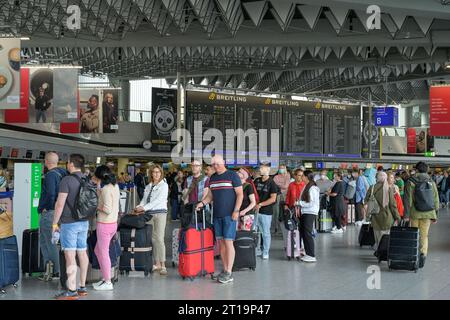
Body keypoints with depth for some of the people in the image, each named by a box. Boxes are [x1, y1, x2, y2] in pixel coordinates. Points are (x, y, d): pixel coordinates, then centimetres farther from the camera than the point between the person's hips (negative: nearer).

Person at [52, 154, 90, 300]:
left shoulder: (67, 180, -14)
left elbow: (60, 203, -16)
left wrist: (55, 223, -8)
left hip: (69, 223, -8)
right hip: (84, 222, 8)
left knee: (70, 256, -7)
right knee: (82, 253, 11)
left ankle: (72, 291, -7)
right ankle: (82, 287, 18)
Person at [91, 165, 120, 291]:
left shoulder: (106, 189, -19)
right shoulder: (115, 185, 7)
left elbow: (107, 209, -23)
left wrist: (97, 206, -7)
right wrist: (98, 184, 12)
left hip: (104, 224, -9)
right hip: (113, 223, 9)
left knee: (103, 253, 2)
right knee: (98, 250, 20)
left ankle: (108, 282, 10)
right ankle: (105, 278, 25)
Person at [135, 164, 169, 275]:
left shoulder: (164, 185, 1)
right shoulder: (148, 186, 18)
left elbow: (158, 200, -9)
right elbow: (144, 199, 15)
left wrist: (144, 208, -15)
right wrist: (139, 207, -6)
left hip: (160, 213, -5)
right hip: (149, 214, 5)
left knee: (159, 239, -10)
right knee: (152, 239, 2)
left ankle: (163, 265, -10)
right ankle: (156, 264, 7)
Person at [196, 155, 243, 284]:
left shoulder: (232, 175, -4)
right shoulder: (212, 178, 15)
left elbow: (240, 194, -6)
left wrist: (236, 210, -14)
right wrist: (202, 202, 1)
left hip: (229, 215, -6)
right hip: (217, 215, 7)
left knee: (228, 242, -8)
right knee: (220, 242, 7)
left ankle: (229, 273, -6)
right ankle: (225, 270, 15)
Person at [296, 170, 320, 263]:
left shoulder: (313, 188, -15)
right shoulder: (306, 187, 13)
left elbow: (312, 203, -18)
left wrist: (299, 203, -14)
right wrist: (299, 204, 4)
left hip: (310, 213, -9)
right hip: (304, 213, 9)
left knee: (307, 234, -8)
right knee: (303, 233, 11)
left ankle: (312, 256, -3)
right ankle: (307, 254, 19)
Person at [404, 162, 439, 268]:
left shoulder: (410, 182, -5)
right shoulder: (431, 183, 3)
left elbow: (408, 200, -9)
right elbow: (436, 200, 5)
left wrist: (406, 214, -7)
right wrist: (435, 215, 12)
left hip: (415, 213, -2)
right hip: (427, 214, 2)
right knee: (424, 235, 8)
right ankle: (423, 253, -11)